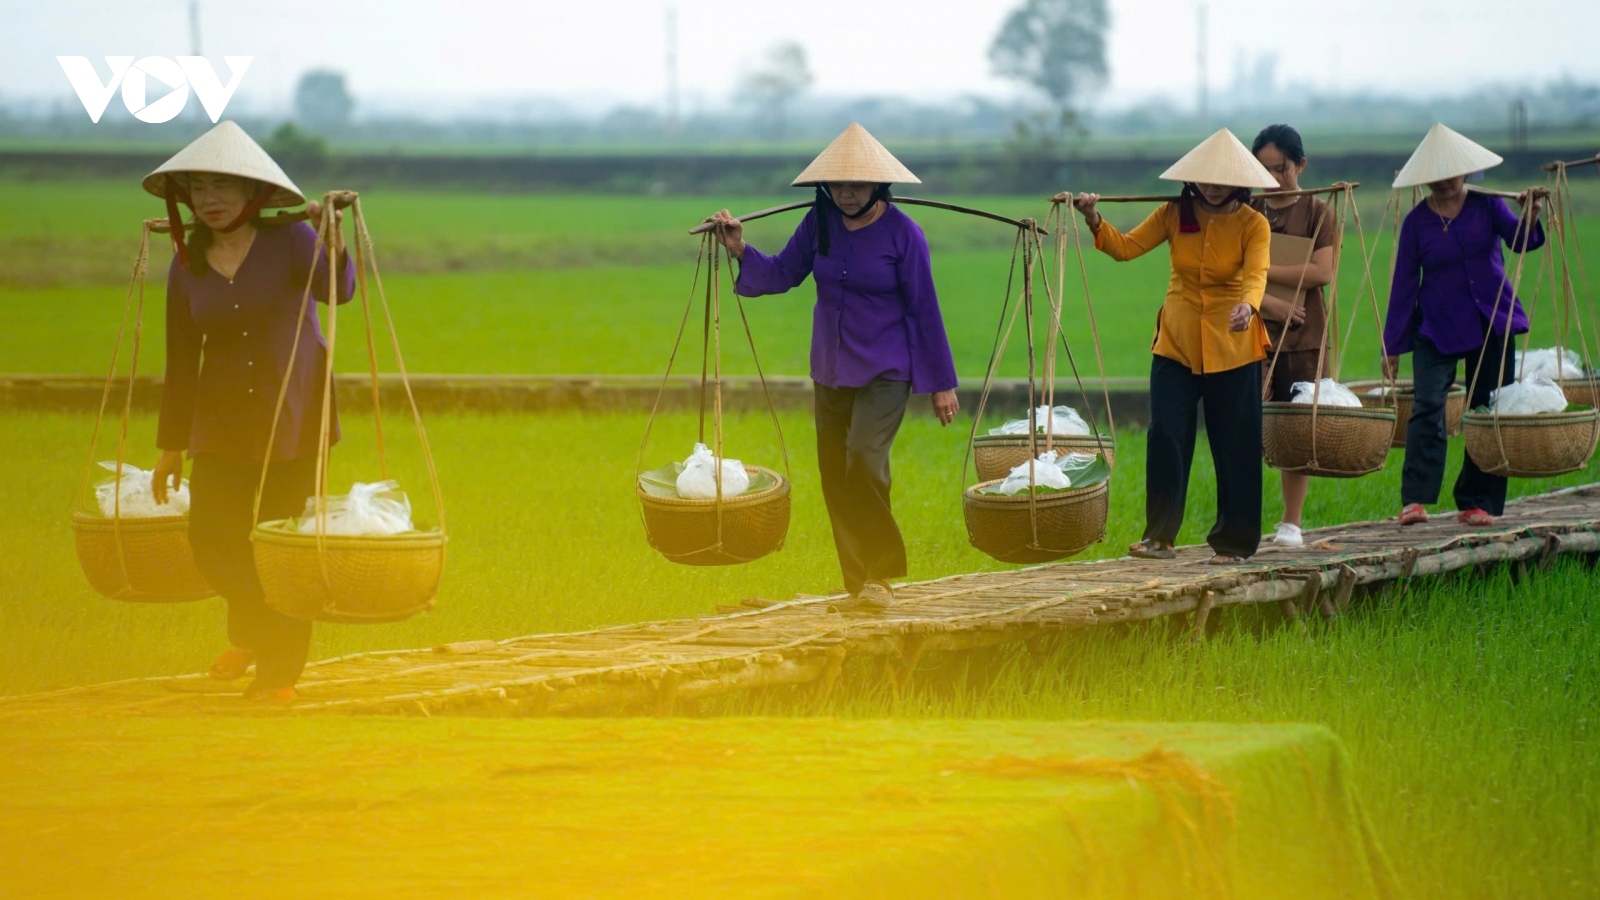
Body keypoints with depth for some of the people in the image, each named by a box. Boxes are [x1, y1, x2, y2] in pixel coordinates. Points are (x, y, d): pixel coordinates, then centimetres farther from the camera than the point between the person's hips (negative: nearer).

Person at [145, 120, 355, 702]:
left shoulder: (291, 241, -10)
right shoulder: (188, 267, -1)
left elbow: (337, 288, -30)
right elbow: (181, 361, 5)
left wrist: (334, 244, -51)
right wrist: (171, 447, 8)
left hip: (292, 415, -3)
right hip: (223, 423, 3)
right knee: (212, 539, -2)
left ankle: (280, 670, 15)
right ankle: (249, 631, 29)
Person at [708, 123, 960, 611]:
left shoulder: (902, 233, -9)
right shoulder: (821, 223, 3)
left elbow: (924, 309, -6)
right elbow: (783, 273, 11)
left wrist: (941, 382, -3)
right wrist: (742, 252, -6)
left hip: (885, 370, -5)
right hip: (831, 370, 5)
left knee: (864, 457, -23)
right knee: (834, 473, 3)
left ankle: (881, 576, -9)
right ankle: (858, 587, 12)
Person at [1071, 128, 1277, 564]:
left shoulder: (1252, 224, -7)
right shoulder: (1174, 214, 2)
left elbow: (1256, 272, -23)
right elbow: (1126, 247, -4)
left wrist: (1247, 305, -44)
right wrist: (1094, 221, -22)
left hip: (1232, 344, -2)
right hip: (1177, 340, 2)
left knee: (1235, 446, 2)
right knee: (1166, 436, -8)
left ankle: (1234, 542, 13)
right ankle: (1159, 536, -1)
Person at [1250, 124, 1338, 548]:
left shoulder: (1317, 212, 3)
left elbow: (1322, 272, -9)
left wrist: (1264, 271, -11)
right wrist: (1268, 302, -14)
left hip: (1304, 337, -1)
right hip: (1253, 333, 1)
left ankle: (1291, 523, 12)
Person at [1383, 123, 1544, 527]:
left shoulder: (1486, 205, 1)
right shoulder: (1417, 221, -1)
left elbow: (1520, 241, -13)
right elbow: (1403, 284, 1)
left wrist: (1530, 221, -37)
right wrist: (1391, 345, 1)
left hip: (1491, 324, 2)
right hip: (1437, 329, -2)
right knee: (1427, 405, -18)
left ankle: (1476, 502, 10)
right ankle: (1415, 499, -22)